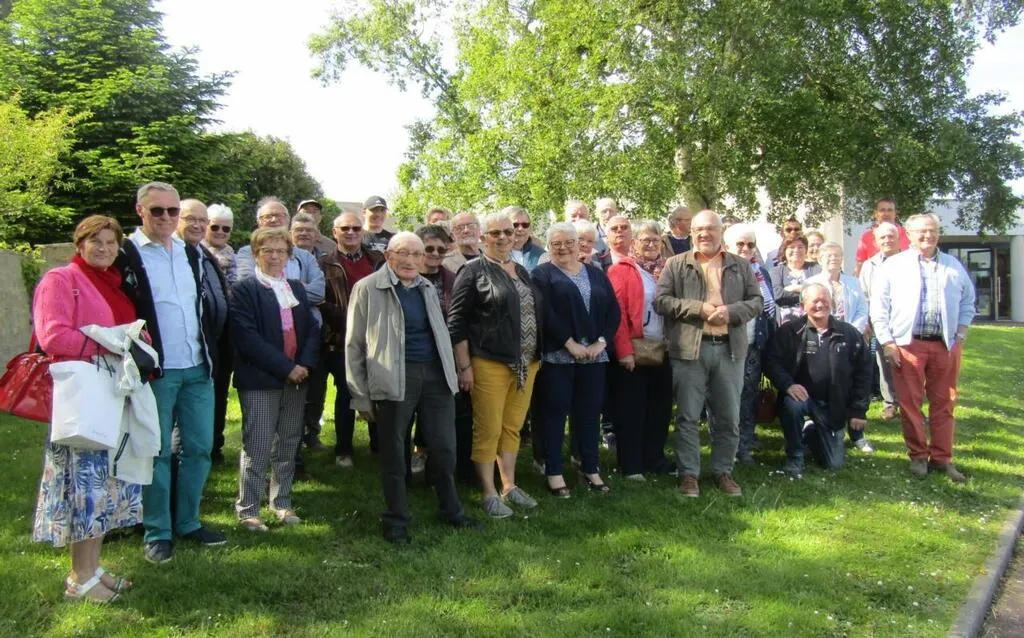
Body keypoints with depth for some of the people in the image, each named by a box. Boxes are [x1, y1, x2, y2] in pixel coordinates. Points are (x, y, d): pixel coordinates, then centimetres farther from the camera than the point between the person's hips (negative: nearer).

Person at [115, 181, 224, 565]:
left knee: (200, 447, 9)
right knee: (157, 452, 3)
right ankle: (157, 533, 15)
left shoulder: (191, 253, 13)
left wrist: (209, 351, 13)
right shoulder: (125, 254, -5)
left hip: (197, 368, 6)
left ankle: (187, 522, 23)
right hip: (155, 370, -5)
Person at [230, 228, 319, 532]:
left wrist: (304, 365, -6)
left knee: (288, 445, 11)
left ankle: (282, 503, 23)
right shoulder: (244, 289, -5)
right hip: (260, 380, -5)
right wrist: (285, 367, -16)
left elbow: (312, 329, 11)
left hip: (296, 378, 6)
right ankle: (247, 509, 9)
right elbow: (247, 337, -14)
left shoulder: (297, 288, 15)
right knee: (257, 447, -2)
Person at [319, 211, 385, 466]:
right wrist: (344, 320, -16)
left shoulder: (379, 261, 11)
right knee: (346, 394, 5)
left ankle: (379, 445, 23)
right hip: (342, 340, -2)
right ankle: (343, 450, 17)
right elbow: (320, 302, -5)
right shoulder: (326, 265, 3)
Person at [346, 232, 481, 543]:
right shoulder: (368, 289, -2)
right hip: (394, 379, -5)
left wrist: (451, 373, 15)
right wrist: (361, 395, -3)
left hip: (435, 375, 5)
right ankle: (396, 520, 21)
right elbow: (354, 345, -1)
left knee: (444, 447, 9)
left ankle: (451, 510, 28)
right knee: (393, 451, 6)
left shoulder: (427, 288, 15)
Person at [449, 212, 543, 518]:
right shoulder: (474, 271, -5)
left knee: (513, 428, 14)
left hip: (525, 364, 6)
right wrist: (464, 366, -12)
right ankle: (489, 493, 11)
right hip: (489, 365, -6)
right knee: (488, 431, 1)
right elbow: (457, 322, -8)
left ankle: (509, 486, 25)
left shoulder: (523, 272, 15)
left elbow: (537, 314, 21)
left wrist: (536, 358, 16)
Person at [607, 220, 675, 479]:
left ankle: (655, 459, 25)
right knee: (631, 409, 2)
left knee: (660, 408, 12)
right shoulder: (621, 270, -5)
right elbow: (616, 312, -12)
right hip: (633, 351, -6)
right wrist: (624, 351, -17)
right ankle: (630, 466, 10)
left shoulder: (666, 270, 13)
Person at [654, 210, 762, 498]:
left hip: (729, 349, 2)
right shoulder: (676, 264, 4)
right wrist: (698, 308, -14)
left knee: (729, 417, 9)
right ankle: (689, 473, 13)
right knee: (688, 416, 3)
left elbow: (756, 301, 9)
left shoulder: (740, 266, 12)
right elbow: (660, 301, -4)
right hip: (689, 349, -2)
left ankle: (723, 471, 23)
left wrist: (731, 311, -11)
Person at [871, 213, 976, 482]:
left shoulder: (953, 265, 14)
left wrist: (961, 336, 6)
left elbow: (968, 301, 17)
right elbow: (878, 305, -1)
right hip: (907, 343, -3)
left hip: (946, 345, 3)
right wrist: (887, 342, -7)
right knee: (910, 403, 0)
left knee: (944, 404, 5)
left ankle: (942, 458, 13)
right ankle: (918, 456, 11)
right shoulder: (894, 265, 4)